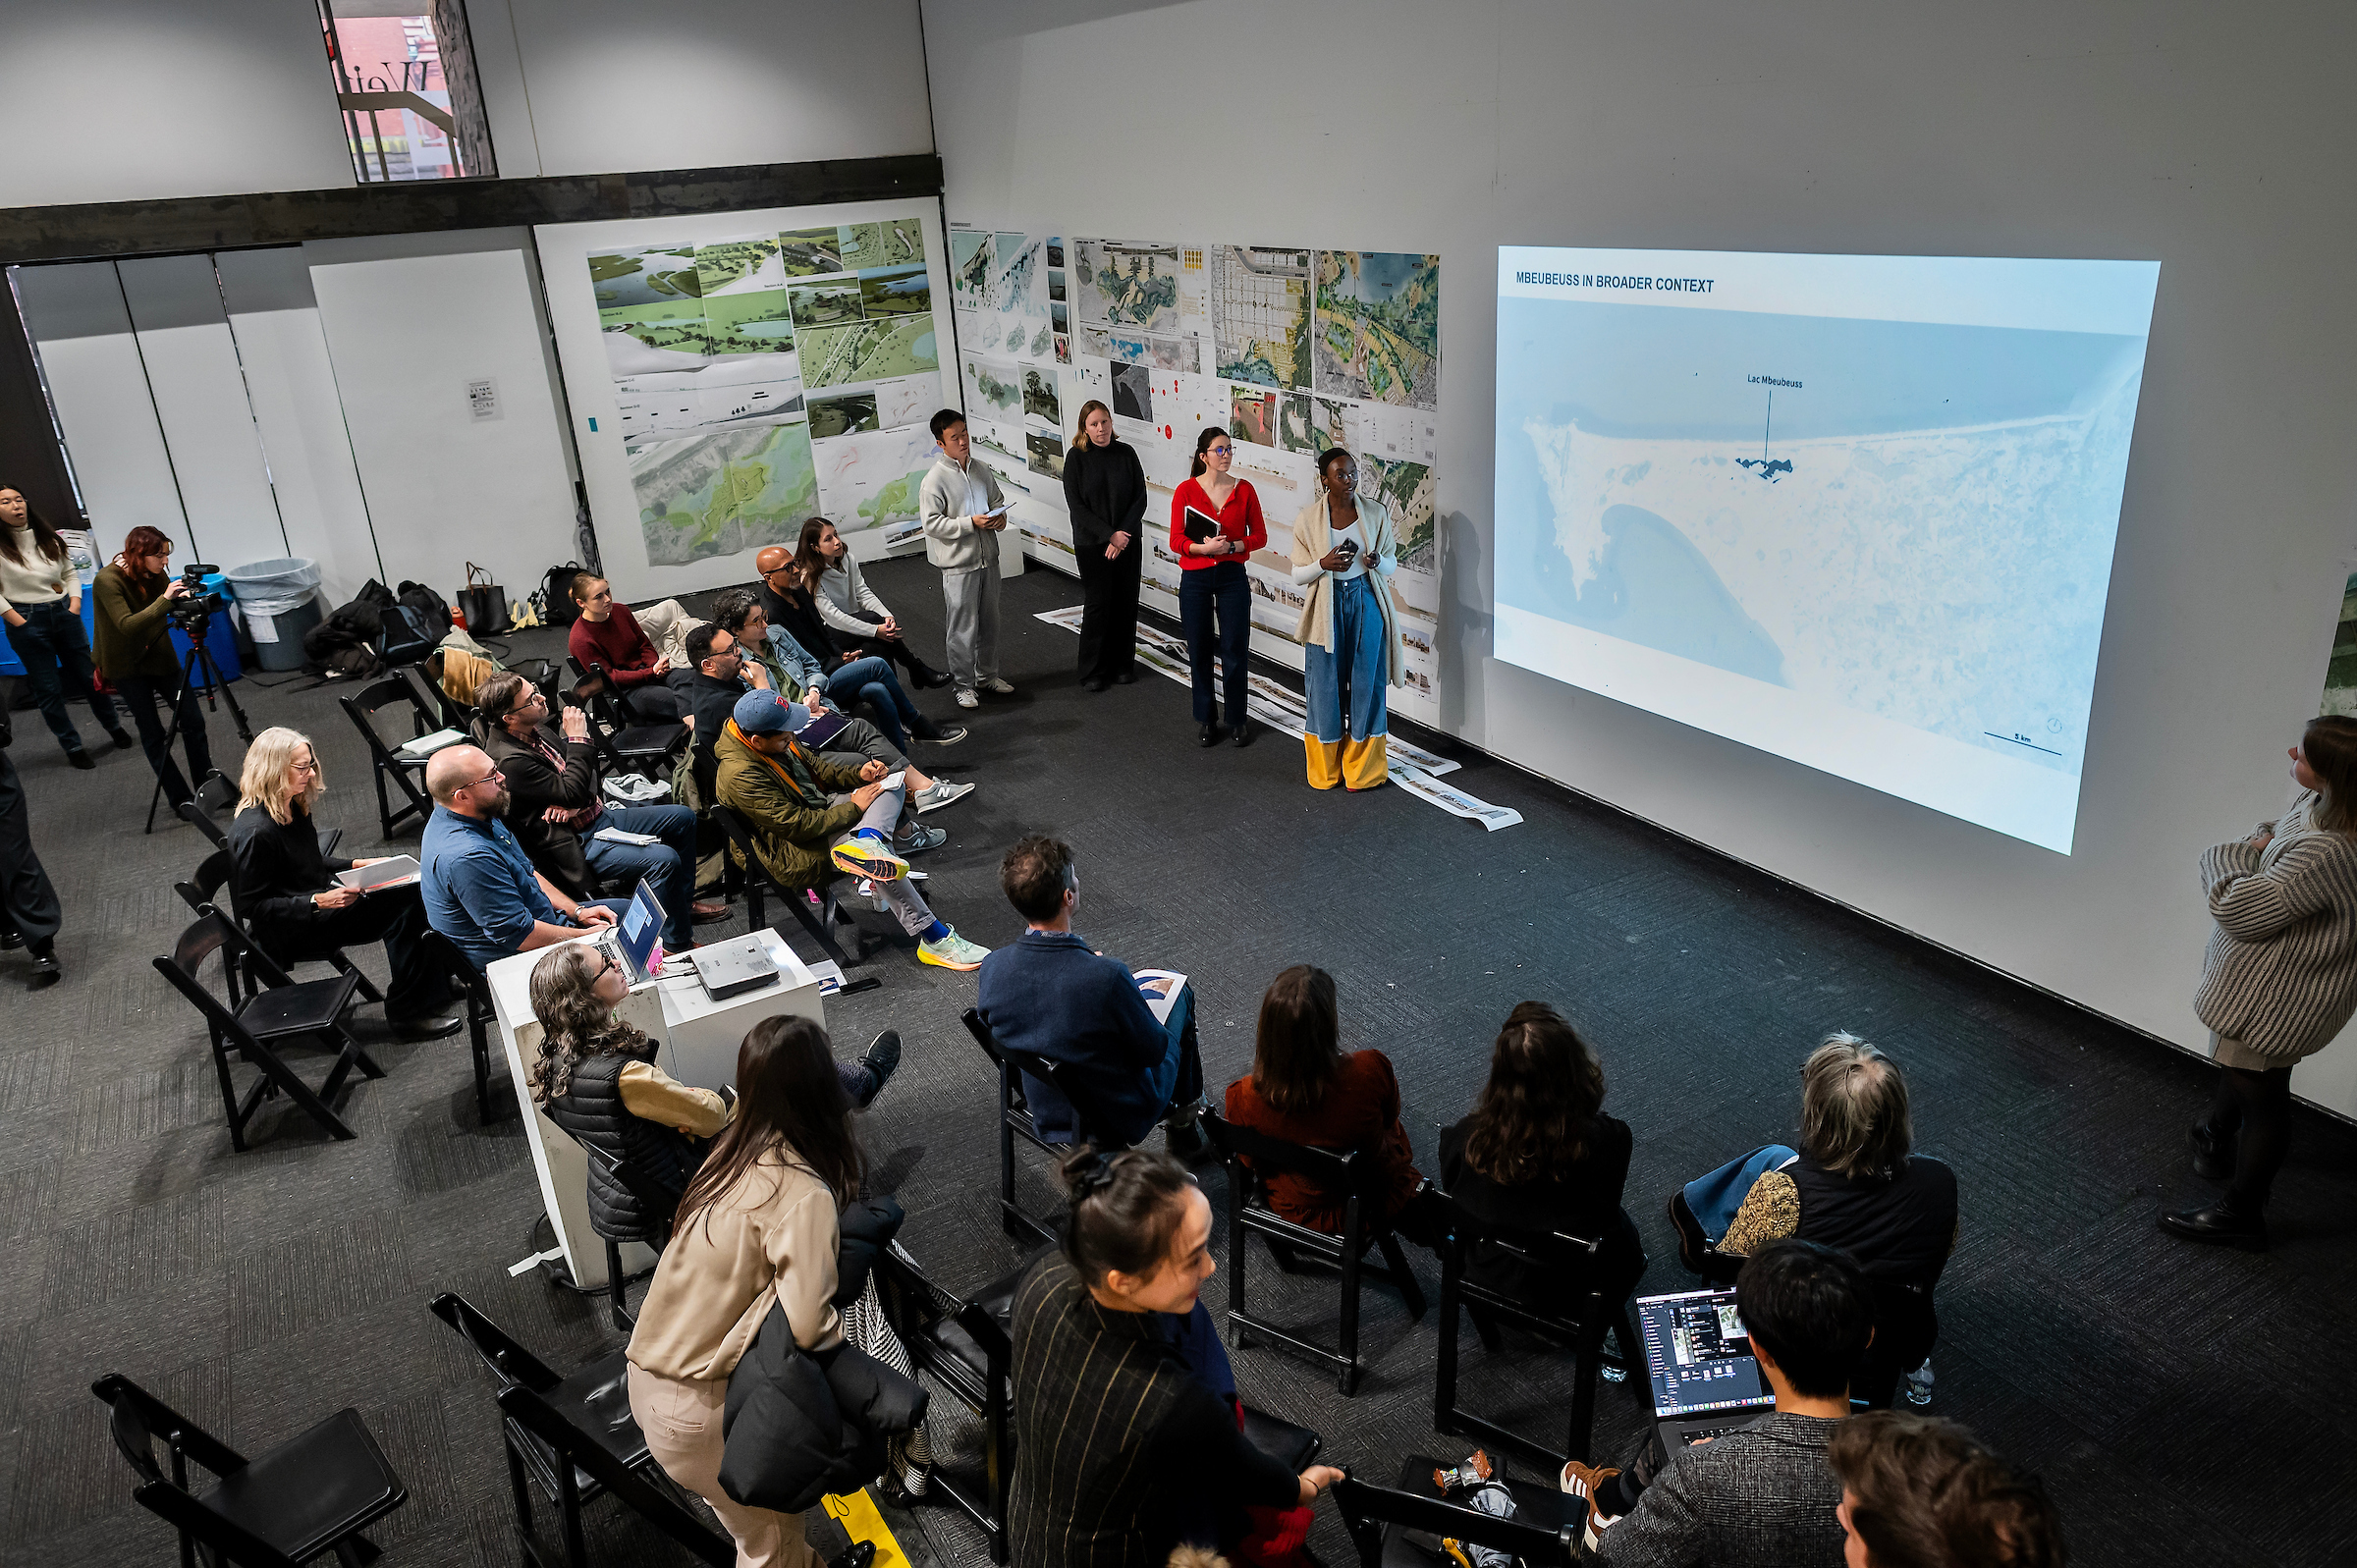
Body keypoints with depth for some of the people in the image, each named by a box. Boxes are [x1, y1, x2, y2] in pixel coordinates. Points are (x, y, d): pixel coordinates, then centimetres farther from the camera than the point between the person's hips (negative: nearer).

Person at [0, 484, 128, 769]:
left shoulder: (48, 537, 6)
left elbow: (70, 573, 13)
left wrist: (75, 604, 0)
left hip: (64, 614, 4)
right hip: (28, 621, -3)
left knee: (89, 676, 12)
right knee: (48, 689, 4)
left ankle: (114, 727, 31)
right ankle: (73, 746, 15)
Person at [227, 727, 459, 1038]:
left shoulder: (292, 807, 7)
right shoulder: (254, 832, -23)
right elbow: (250, 905, -21)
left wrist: (356, 865, 7)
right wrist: (318, 902, -27)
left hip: (319, 901, 9)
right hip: (289, 933, -9)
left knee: (410, 892, -8)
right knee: (404, 904, -21)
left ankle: (435, 985, -1)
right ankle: (407, 1012, -12)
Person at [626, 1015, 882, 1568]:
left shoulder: (735, 1149, -4)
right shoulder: (803, 1195, -25)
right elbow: (808, 1325, -31)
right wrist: (841, 1330, -9)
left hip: (648, 1374, 7)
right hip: (698, 1411, -7)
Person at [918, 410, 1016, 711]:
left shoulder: (981, 470, 6)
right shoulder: (935, 479, -13)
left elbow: (998, 500, 21)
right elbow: (932, 523, -16)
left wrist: (1000, 517, -2)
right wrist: (971, 523, -22)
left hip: (988, 558, 6)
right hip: (958, 564, -6)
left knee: (990, 621, 16)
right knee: (963, 627, 0)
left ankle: (987, 676, 32)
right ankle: (964, 685, 12)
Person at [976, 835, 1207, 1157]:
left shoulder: (992, 968, -21)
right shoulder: (1107, 977, -37)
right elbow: (1154, 1050, -20)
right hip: (1121, 1121, -5)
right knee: (1179, 991, 18)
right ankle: (1185, 1127, 38)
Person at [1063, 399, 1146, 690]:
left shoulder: (1126, 453, 2)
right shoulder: (1076, 457, -5)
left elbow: (1140, 498, 0)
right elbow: (1076, 505, -9)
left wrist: (1123, 535, -12)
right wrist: (1110, 535, -15)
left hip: (1127, 542, 2)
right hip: (1092, 544, -2)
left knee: (1125, 602, 5)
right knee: (1097, 604, -2)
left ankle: (1123, 664, 20)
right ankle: (1093, 671, 9)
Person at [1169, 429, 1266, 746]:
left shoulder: (1244, 489, 0)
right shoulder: (1186, 491, -4)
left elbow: (1259, 536, 2)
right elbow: (1176, 541, -5)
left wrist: (1231, 546, -14)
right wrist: (1204, 547, -22)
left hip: (1233, 577, 1)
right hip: (1195, 579, 0)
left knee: (1235, 651, 1)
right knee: (1199, 652, 6)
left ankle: (1238, 719, 16)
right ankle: (1206, 720, 21)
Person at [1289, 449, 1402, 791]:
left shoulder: (1376, 513, 0)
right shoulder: (1308, 519, -3)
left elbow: (1392, 563, 7)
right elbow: (1298, 575, 0)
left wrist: (1377, 562, -16)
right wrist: (1324, 563, -20)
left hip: (1367, 602, 1)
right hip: (1327, 605, -1)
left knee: (1367, 682, 4)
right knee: (1326, 683, 5)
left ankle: (1363, 771, 18)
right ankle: (1326, 771, 20)